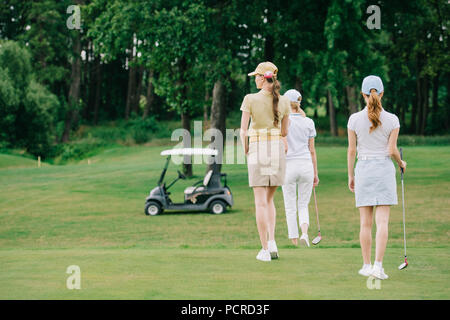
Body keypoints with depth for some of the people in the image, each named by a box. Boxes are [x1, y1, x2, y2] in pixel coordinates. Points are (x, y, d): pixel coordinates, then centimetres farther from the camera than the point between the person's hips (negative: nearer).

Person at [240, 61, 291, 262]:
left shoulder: (250, 99, -7)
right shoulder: (283, 102, 2)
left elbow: (243, 130, -8)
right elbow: (284, 132, 9)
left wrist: (246, 151, 6)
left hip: (257, 149, -3)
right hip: (277, 149, 3)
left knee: (261, 202, 0)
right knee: (269, 200, 18)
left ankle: (265, 250, -2)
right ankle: (272, 241, 2)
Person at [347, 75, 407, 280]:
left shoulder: (354, 119, -3)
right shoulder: (392, 120, -5)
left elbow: (351, 150, 0)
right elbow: (392, 150, -5)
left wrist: (350, 176, 10)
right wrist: (401, 163, 16)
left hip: (363, 170, 1)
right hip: (385, 169, -1)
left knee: (366, 222, 8)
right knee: (382, 221, -2)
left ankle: (367, 265, 12)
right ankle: (378, 266, -10)